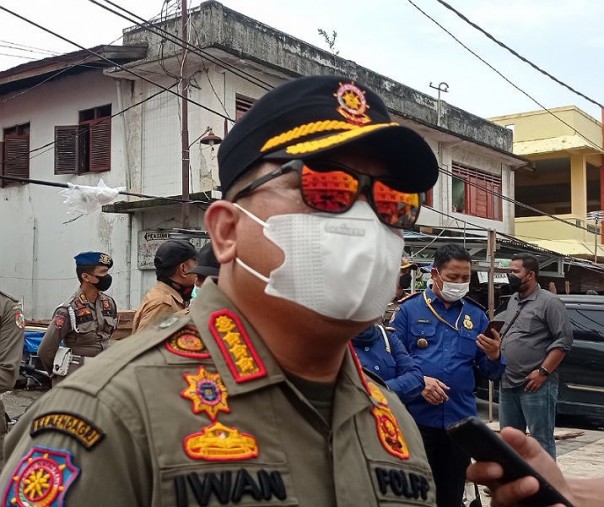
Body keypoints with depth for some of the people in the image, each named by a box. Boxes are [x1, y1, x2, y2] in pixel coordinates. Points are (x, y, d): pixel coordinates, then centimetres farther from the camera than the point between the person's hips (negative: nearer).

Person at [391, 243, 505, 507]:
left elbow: (491, 373, 8)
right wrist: (418, 381, -19)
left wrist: (494, 356, -13)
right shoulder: (409, 310, 0)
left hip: (461, 419, 3)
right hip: (418, 417, -3)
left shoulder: (476, 315, 10)